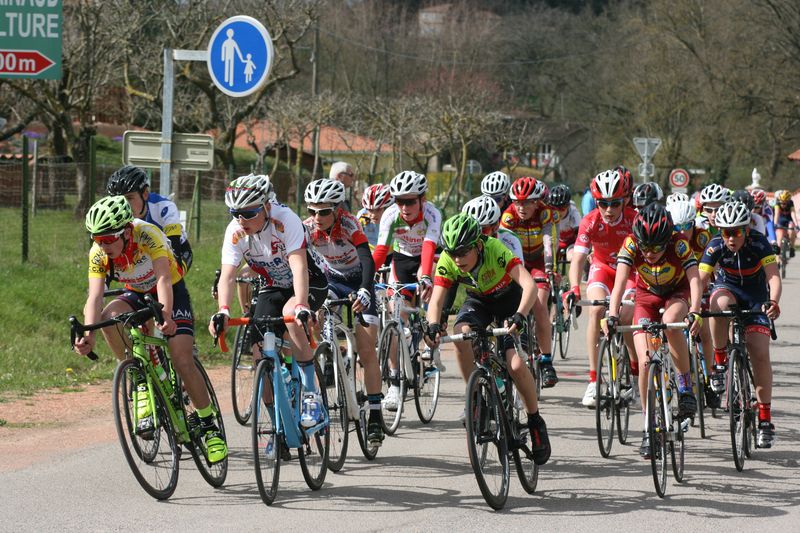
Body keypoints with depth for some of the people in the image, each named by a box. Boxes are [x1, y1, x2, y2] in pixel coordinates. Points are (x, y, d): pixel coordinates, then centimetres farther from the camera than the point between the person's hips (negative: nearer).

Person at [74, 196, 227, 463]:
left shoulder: (147, 235, -33)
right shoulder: (98, 253, -22)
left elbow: (163, 279, -44)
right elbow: (95, 296, -30)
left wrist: (165, 316, -61)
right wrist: (88, 335, -48)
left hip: (171, 292, -4)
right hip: (137, 295, 4)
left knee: (182, 360, -18)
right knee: (109, 317, -30)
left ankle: (210, 426, -1)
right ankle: (141, 383, -16)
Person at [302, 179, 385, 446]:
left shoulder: (348, 224, -29)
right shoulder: (308, 228, -20)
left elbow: (367, 259, -40)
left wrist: (364, 292, -56)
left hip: (358, 283, -3)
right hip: (332, 281, 3)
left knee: (367, 352, -9)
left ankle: (375, 417, -6)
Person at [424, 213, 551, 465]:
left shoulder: (496, 250, -36)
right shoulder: (447, 262, -25)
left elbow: (529, 285, -45)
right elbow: (436, 300, -29)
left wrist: (519, 317, -61)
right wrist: (433, 325, -51)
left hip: (508, 298, -3)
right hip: (478, 300, 3)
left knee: (516, 365, -20)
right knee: (461, 334, -31)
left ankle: (536, 422, 4)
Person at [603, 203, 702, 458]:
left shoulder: (679, 243, -30)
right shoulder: (631, 244, -27)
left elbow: (694, 280, -39)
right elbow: (620, 282, -35)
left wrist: (694, 312, -56)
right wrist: (612, 316, -50)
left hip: (676, 294, -1)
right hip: (646, 296, 2)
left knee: (670, 322, -37)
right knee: (645, 362, -13)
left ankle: (685, 385, -18)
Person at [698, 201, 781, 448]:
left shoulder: (759, 243, -26)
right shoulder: (716, 247, -24)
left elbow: (773, 276, -33)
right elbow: (700, 279, -29)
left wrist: (773, 302, -52)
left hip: (755, 296, -1)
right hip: (727, 288, 1)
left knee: (760, 353, -14)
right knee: (719, 303, -38)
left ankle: (765, 418, -7)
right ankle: (720, 361, -19)